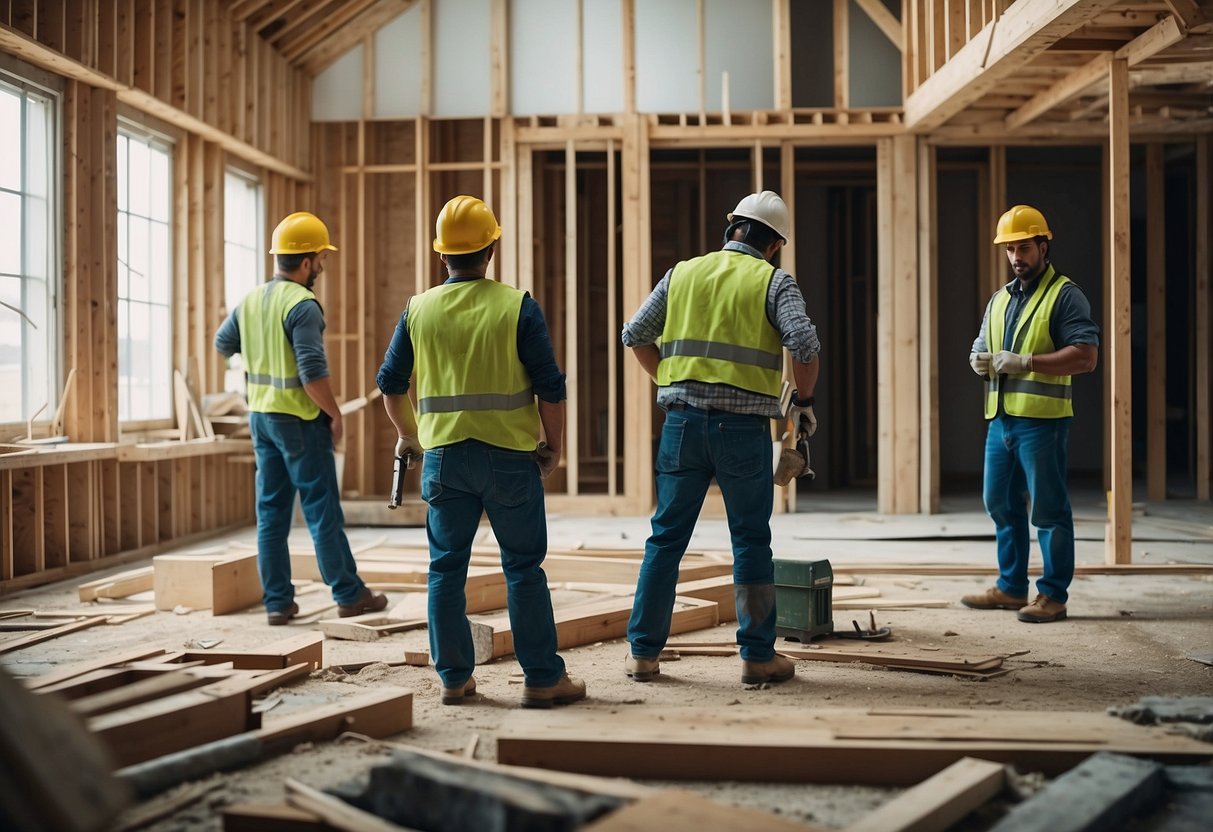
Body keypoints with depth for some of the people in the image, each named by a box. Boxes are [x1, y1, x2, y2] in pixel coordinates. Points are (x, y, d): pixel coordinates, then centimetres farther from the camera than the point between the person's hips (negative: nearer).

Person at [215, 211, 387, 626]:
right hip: (299, 419, -8)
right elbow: (313, 372, -23)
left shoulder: (250, 301, 8)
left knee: (271, 511, 9)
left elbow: (223, 343, 24)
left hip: (260, 416, 8)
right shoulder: (302, 305, -18)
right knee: (323, 510, 0)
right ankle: (349, 594, 8)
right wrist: (335, 414, -11)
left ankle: (278, 601, 12)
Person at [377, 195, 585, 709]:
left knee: (446, 568, 11)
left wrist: (407, 435, 28)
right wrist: (554, 446, 7)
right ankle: (542, 678, 8)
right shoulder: (517, 307, -7)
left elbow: (390, 382, 12)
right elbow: (550, 386, -7)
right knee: (523, 568, 5)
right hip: (509, 455, -2)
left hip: (444, 455, 3)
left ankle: (454, 678, 15)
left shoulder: (418, 310, 3)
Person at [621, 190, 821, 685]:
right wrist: (804, 401, 0)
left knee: (666, 537, 9)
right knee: (751, 542, 7)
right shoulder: (773, 281, 0)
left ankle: (643, 652, 12)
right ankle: (757, 656, 12)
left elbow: (635, 335, 12)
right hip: (743, 427, -3)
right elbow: (804, 342, -14)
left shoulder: (683, 274, 11)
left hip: (684, 422, 3)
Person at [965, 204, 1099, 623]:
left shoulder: (1065, 295, -4)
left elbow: (1086, 356, -15)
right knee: (1000, 503, 12)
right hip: (1001, 417, 8)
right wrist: (979, 360, 2)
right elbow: (982, 349, 27)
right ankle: (1011, 587, 23)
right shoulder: (1000, 299, 20)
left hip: (1042, 419, -8)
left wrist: (1026, 362, -20)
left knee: (1048, 509, -3)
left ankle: (1053, 596, 4)